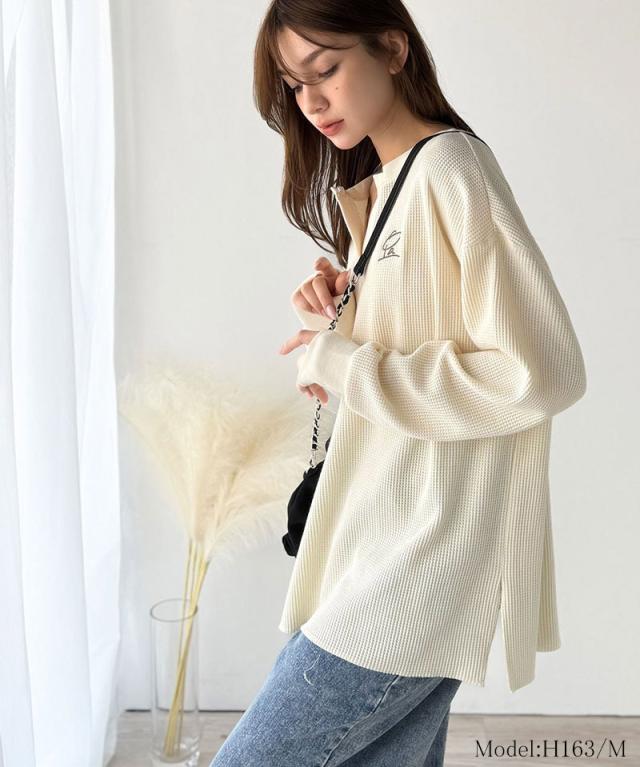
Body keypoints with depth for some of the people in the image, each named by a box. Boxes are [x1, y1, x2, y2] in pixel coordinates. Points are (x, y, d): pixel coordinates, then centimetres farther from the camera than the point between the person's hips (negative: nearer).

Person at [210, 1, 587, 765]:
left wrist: (345, 366, -15)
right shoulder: (383, 187, 15)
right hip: (391, 544, 9)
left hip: (429, 554, -9)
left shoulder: (451, 168, -13)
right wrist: (343, 313, 2)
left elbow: (543, 373, -20)